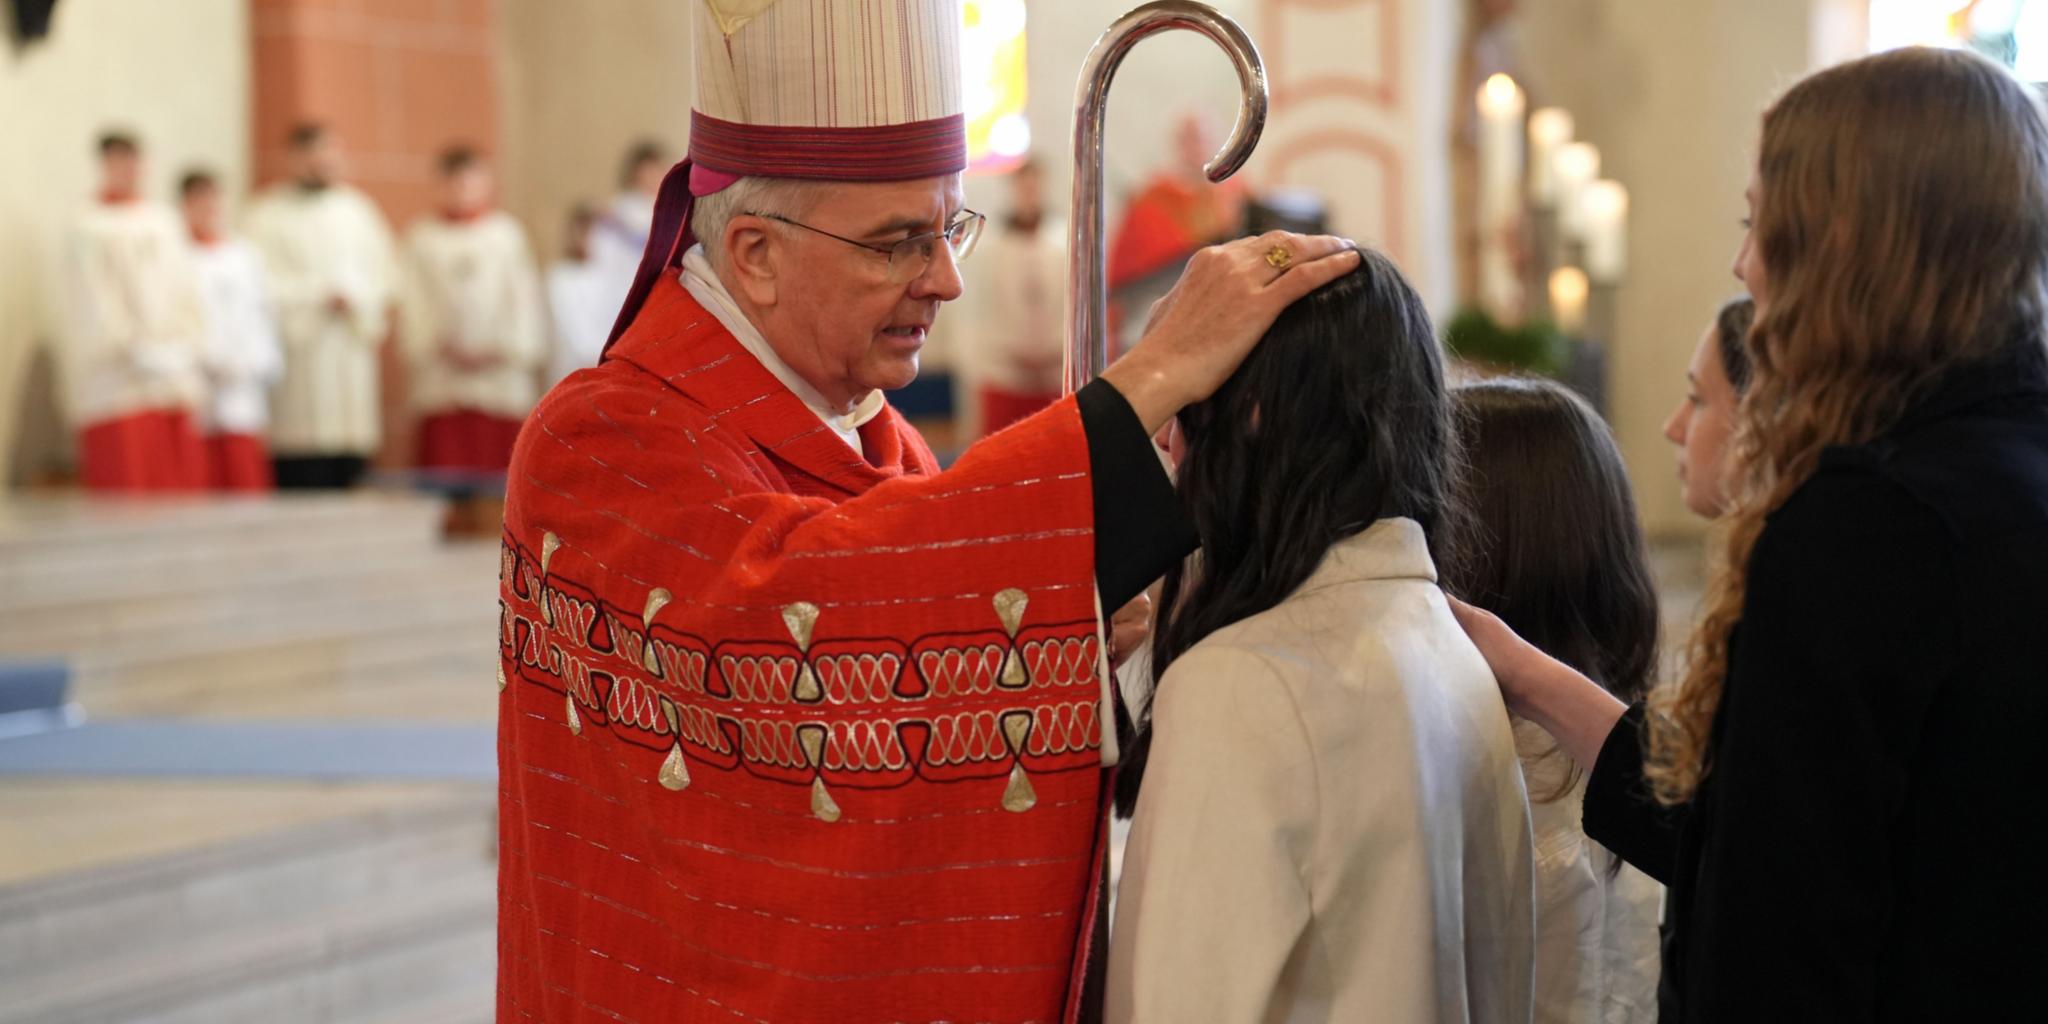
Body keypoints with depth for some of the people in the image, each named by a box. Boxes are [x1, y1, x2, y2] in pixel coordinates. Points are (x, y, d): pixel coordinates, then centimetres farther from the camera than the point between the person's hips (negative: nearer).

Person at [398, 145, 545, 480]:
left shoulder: (506, 232, 8)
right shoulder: (423, 236, 9)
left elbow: (524, 298, 5)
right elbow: (413, 302, 5)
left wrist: (509, 350, -4)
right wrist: (435, 348, -6)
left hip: (498, 376, 0)